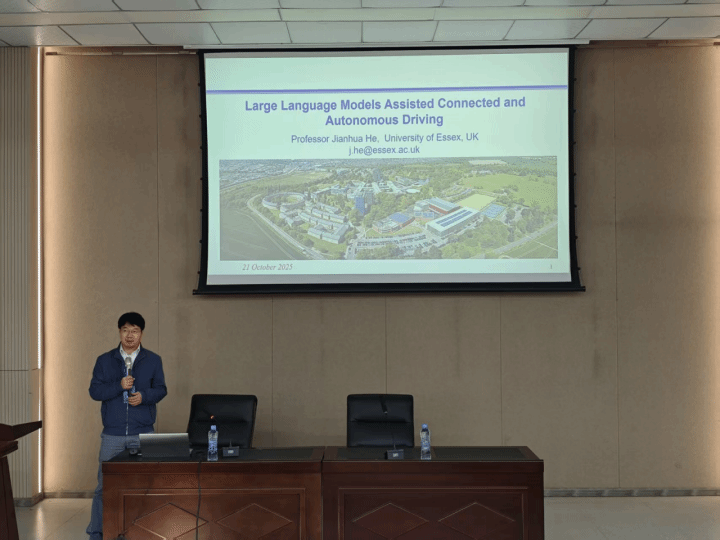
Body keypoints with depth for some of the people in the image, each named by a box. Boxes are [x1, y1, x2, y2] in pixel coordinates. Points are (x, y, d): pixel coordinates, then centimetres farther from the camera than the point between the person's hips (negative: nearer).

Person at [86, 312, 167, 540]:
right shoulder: (104, 361, 6)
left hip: (143, 434, 0)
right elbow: (95, 391, 0)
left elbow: (161, 389, 6)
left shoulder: (153, 361, 7)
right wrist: (120, 386, -15)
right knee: (104, 485, 1)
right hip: (112, 434, 0)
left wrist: (144, 396, -13)